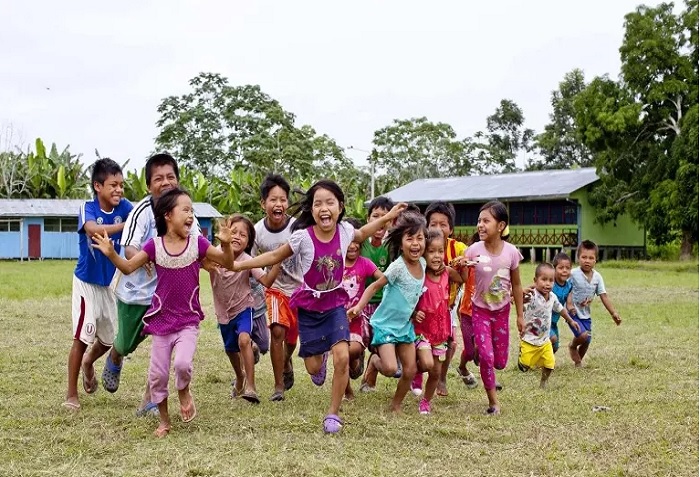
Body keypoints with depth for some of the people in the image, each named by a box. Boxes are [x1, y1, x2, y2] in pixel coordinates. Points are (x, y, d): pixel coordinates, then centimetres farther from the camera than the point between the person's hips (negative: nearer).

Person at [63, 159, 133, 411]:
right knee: (82, 337, -5)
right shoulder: (88, 208, -19)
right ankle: (71, 394, 8)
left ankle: (88, 363, 47)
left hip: (109, 283, 5)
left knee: (110, 338, 16)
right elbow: (94, 229, -40)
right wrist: (126, 225, -49)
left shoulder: (124, 207, -8)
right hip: (87, 282, -5)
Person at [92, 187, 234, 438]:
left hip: (188, 321, -1)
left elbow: (228, 263, -6)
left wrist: (226, 244, -26)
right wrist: (111, 253, -19)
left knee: (183, 363, -24)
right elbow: (128, 267, -1)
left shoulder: (197, 243, -6)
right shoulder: (155, 245, -5)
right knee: (157, 374, 5)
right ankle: (164, 420, 26)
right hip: (162, 320, 1)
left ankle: (184, 392, 11)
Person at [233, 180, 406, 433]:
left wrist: (386, 217, 11)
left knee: (342, 357, -17)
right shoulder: (302, 236, -21)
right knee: (313, 367, 4)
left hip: (335, 303, 1)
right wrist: (237, 265, -12)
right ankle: (320, 358, 46)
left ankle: (333, 413, 2)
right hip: (309, 306, -1)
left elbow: (360, 235, 13)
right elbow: (276, 256, -7)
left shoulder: (344, 230, -13)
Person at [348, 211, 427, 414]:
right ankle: (374, 361, 16)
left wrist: (416, 311, 9)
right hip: (385, 324, -6)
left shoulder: (422, 263, -2)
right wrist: (359, 307, -24)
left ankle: (396, 405, 28)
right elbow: (375, 286, -16)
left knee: (410, 370, 6)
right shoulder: (398, 266, -22)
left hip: (405, 324, 6)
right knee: (390, 368, -19)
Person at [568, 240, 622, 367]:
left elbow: (604, 296, 1)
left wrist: (613, 313, -3)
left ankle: (578, 361, 36)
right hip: (573, 313, -5)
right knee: (583, 335, -21)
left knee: (587, 341, 9)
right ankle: (572, 347, 13)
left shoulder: (597, 277, -2)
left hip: (586, 314, 5)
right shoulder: (573, 274, -16)